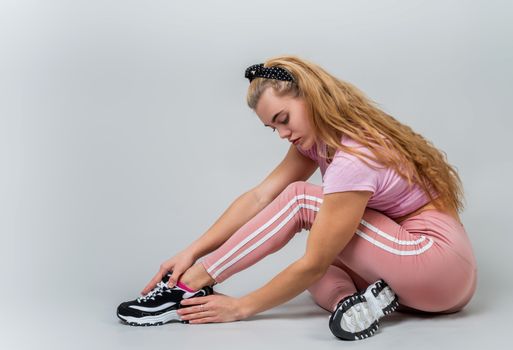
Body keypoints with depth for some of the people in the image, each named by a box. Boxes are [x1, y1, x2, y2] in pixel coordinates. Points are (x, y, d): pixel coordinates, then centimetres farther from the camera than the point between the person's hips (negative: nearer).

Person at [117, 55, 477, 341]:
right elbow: (261, 196, -4)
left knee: (301, 199, -15)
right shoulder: (319, 136, 2)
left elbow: (313, 265, -22)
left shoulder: (354, 158, -25)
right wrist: (191, 252, -12)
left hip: (443, 265, -9)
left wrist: (241, 307, -14)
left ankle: (191, 287, -14)